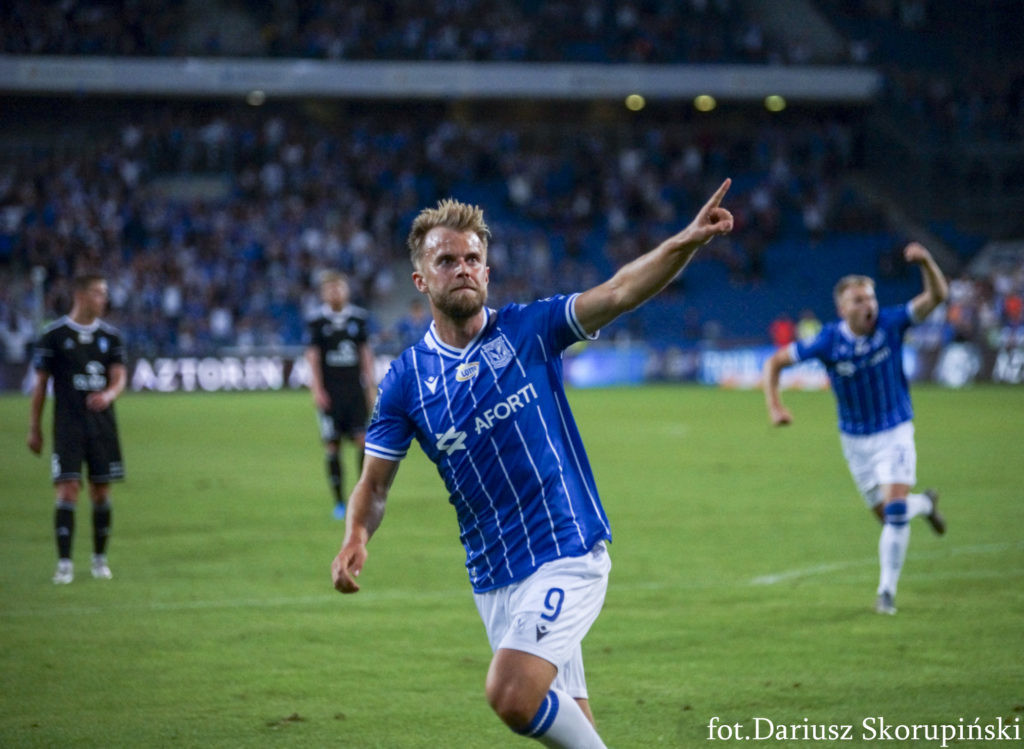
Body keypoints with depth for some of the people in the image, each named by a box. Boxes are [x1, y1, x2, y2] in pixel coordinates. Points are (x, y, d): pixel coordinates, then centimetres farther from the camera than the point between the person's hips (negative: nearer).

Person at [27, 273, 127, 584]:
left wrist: (108, 394, -22)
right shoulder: (54, 334, -2)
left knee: (101, 491, 6)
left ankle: (100, 558, 20)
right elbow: (40, 383, 1)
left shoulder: (110, 335, 8)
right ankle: (64, 564, -9)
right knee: (68, 491, -11)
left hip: (102, 423, 3)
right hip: (68, 425, -3)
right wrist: (34, 429, 1)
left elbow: (119, 375, 2)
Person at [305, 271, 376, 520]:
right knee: (332, 445, -1)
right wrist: (317, 390, -9)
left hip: (355, 390, 2)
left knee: (363, 440, -7)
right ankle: (339, 502, 6)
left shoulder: (358, 318, 8)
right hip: (330, 392, -2)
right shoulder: (317, 322, 0)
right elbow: (312, 357, -1)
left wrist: (371, 386, 10)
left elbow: (366, 353, 13)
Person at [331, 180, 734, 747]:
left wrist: (686, 241, -30)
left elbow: (619, 292, -14)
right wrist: (355, 539, -16)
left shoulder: (529, 330, -2)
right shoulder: (406, 379, 3)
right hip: (492, 576, 4)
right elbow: (374, 485, 5)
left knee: (511, 695, -22)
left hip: (566, 555, -4)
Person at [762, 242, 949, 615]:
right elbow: (775, 362, -8)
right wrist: (774, 405, -21)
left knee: (895, 510, -16)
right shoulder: (828, 341, -16)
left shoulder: (890, 324, -15)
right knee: (888, 515, 9)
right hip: (855, 440, 1)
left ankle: (887, 591, -3)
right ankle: (925, 504, 45)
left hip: (895, 433, -1)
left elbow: (937, 295, -22)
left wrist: (925, 261, -40)